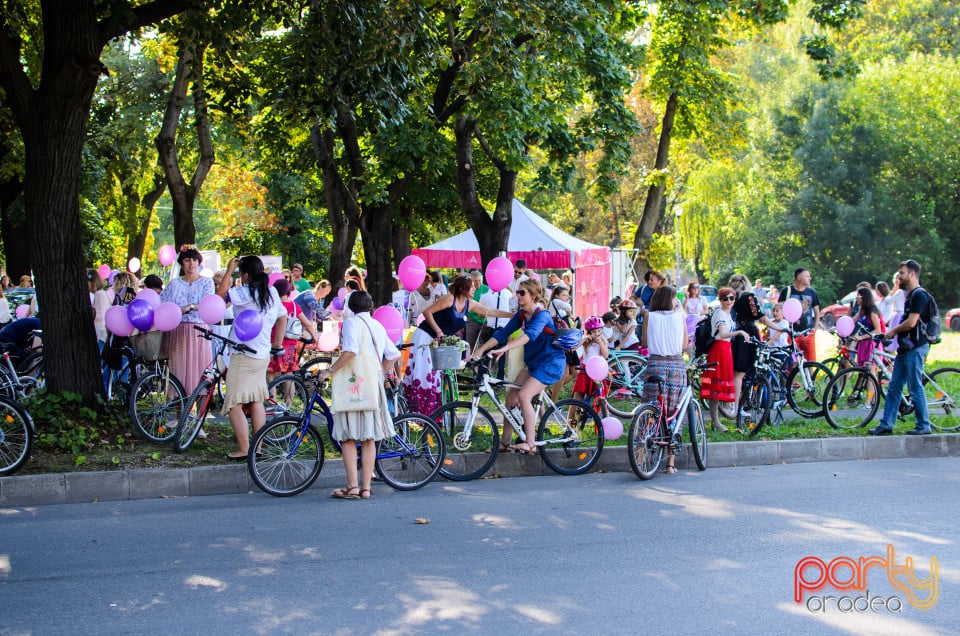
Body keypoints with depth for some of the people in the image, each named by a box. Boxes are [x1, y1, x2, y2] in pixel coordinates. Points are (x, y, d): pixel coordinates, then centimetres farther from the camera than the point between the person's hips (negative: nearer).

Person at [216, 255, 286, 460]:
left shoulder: (246, 293, -16)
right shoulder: (272, 292, 7)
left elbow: (221, 293, -19)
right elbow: (283, 317, 17)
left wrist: (229, 270, -8)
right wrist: (278, 345, 24)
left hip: (243, 355, -8)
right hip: (263, 355, 8)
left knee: (234, 405, -3)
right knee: (257, 402, 18)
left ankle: (243, 450, -5)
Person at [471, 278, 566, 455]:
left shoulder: (542, 315, -20)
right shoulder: (521, 315, 4)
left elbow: (530, 334, -39)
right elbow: (503, 333, 1)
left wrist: (505, 348, -53)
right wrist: (480, 350, -11)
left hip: (551, 363, -8)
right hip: (533, 363, 8)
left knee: (524, 395, -23)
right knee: (511, 397, 1)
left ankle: (530, 444, -20)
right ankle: (505, 442, 10)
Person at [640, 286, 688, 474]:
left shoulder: (650, 317, 0)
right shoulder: (679, 316, 2)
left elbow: (644, 342, 6)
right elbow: (684, 345, 9)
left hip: (656, 364, -1)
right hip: (677, 365, 1)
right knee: (673, 413, 7)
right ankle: (671, 461, 8)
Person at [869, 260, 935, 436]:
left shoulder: (920, 295, -13)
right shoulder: (910, 295, 18)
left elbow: (911, 322, -20)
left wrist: (893, 331, -6)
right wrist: (895, 332, 9)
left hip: (915, 347, -10)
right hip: (905, 348, 10)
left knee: (915, 388, -4)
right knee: (893, 388, 9)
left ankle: (923, 426, 4)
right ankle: (886, 425, 11)